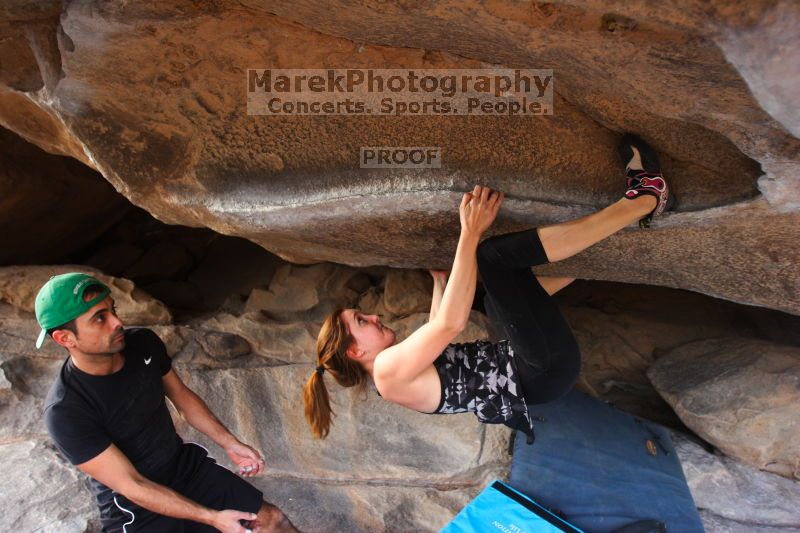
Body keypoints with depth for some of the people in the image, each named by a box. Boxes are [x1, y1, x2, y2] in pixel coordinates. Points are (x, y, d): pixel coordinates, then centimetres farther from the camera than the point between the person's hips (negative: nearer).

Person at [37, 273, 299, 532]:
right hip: (135, 512, -4)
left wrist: (230, 444, 3)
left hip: (188, 465, 5)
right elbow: (131, 486, -21)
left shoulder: (143, 342, -10)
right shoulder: (65, 411, -24)